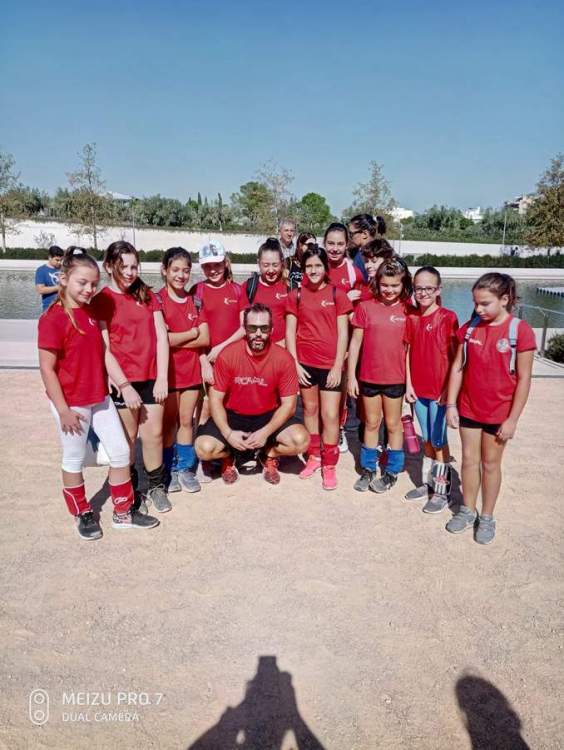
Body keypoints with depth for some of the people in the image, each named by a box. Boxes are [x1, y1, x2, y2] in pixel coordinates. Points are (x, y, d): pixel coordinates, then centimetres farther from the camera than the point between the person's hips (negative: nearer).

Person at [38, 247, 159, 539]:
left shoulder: (90, 312, 6)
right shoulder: (52, 318, -16)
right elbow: (47, 369, -16)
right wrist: (63, 410, -16)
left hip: (100, 397, 7)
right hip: (71, 403, -7)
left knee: (121, 451, 10)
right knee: (74, 460, 11)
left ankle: (124, 512, 25)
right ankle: (83, 515, 31)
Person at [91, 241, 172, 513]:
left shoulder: (147, 295, 8)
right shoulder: (101, 301, -2)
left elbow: (161, 337, 3)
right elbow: (103, 348, -8)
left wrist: (162, 378, -5)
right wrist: (124, 385, -13)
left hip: (152, 378, 3)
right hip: (122, 381, -3)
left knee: (154, 434, 6)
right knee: (127, 437, 8)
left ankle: (156, 486, 24)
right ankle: (129, 489, 26)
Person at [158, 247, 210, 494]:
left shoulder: (194, 300, 7)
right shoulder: (157, 300, -6)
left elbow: (205, 339, -1)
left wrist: (176, 340, -12)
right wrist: (192, 333, -5)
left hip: (191, 370, 4)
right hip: (167, 370, -3)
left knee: (186, 421, 11)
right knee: (169, 423, 8)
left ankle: (185, 468, 23)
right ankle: (169, 471, 21)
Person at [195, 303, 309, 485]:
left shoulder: (283, 358, -15)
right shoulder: (228, 355, -16)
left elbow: (288, 404, -10)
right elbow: (215, 399, -10)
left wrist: (265, 432, -23)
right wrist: (228, 433, -23)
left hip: (269, 416, 0)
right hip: (233, 415, 0)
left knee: (300, 440, -24)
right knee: (204, 448, -23)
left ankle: (269, 455, 10)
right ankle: (229, 456, 14)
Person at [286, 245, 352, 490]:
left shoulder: (337, 294, 0)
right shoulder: (296, 295, 4)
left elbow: (342, 333, -2)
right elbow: (290, 332, 3)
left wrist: (338, 366, -8)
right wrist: (295, 364, -4)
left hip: (330, 364, -2)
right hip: (305, 362, 2)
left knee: (330, 415, -2)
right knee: (309, 409, 14)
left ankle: (329, 465, 12)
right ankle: (314, 456, 29)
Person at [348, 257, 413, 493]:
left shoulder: (408, 310, -4)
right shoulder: (365, 307, -2)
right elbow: (355, 343, 1)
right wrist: (351, 376, -1)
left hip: (395, 378, -1)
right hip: (368, 376, 1)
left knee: (393, 424, 13)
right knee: (371, 423, 14)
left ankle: (391, 472, 27)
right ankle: (368, 469, 28)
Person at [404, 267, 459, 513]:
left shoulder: (448, 317, -9)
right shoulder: (412, 317, 4)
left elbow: (455, 357, -9)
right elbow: (408, 352, 8)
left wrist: (448, 389, -12)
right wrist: (408, 384, 2)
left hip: (440, 390, -4)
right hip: (418, 389, 4)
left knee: (439, 441, 3)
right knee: (427, 439, 16)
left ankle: (442, 491, 16)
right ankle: (427, 483, 29)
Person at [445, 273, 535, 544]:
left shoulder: (520, 330, -13)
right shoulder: (470, 327, -2)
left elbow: (524, 379, -11)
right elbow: (458, 367, 2)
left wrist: (512, 419, -11)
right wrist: (451, 405, -2)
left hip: (499, 413, -3)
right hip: (468, 408, 3)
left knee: (490, 464, 10)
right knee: (469, 460, 13)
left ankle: (487, 517, 27)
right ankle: (467, 511, 30)